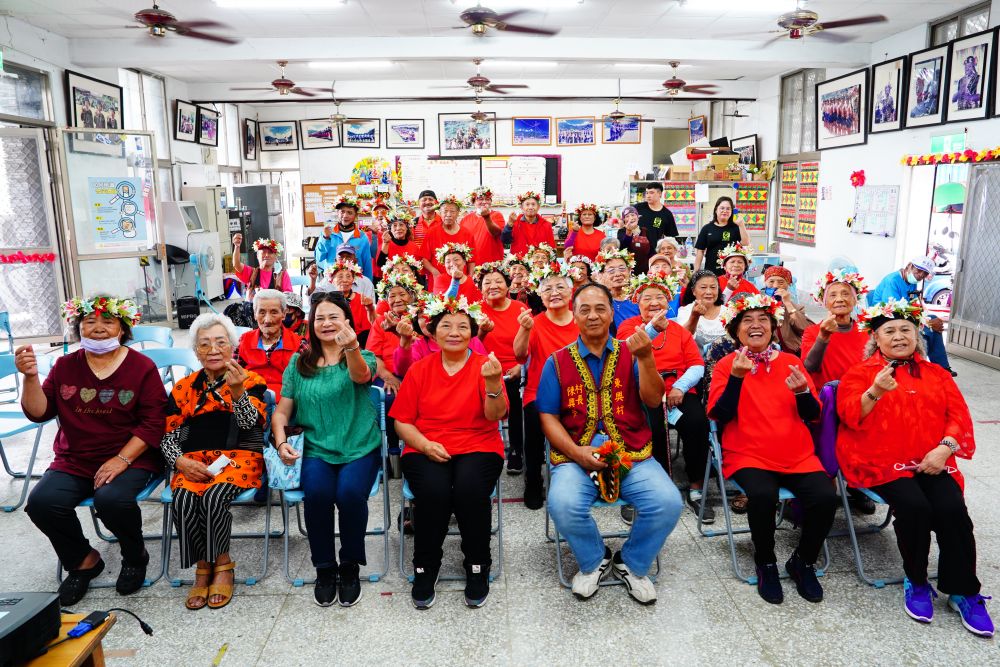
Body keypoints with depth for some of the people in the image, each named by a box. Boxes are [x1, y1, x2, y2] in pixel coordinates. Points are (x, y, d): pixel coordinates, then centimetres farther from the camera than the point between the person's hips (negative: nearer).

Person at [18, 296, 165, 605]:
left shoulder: (142, 367, -2)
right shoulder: (66, 366, 10)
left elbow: (153, 422, -7)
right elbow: (39, 412, 5)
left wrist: (122, 459, -17)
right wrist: (30, 376, -12)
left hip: (131, 458, -4)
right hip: (73, 461, 4)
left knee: (112, 499, -32)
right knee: (41, 502, -22)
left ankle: (135, 556, 2)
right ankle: (83, 560, 7)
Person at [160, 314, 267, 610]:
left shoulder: (250, 380, 7)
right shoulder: (183, 388, 16)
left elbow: (250, 423, -9)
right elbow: (168, 436, 14)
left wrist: (237, 391, -26)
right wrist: (181, 461, -6)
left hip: (239, 455, -3)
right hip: (192, 460, 3)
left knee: (213, 496, -31)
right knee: (184, 498, -28)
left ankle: (217, 562, -7)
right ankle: (204, 564, -7)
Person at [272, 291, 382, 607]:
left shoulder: (361, 357, 2)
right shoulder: (299, 363, 12)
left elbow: (361, 375, -23)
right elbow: (282, 411, 13)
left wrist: (352, 348, -46)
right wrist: (281, 442, -7)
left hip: (360, 448, -2)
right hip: (316, 449, 2)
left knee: (350, 493, -30)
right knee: (317, 493, -29)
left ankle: (350, 567, -4)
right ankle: (324, 569, -5)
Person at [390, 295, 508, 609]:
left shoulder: (484, 366, 2)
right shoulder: (419, 369, 7)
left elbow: (496, 414, -12)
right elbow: (402, 421, 7)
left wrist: (493, 382, -31)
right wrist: (426, 445, -11)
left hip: (477, 448, -1)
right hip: (425, 450, 1)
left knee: (471, 489, -31)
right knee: (434, 491, -29)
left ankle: (478, 568, -4)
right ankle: (424, 569, -3)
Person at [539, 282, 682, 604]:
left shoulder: (629, 354, 10)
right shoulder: (558, 361, 7)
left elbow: (653, 402, -1)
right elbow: (548, 417, 5)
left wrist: (646, 358, -16)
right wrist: (576, 452, -11)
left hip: (631, 454, 1)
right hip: (575, 454, -1)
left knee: (668, 503, -23)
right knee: (563, 505, -30)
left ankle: (632, 564, 8)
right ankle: (594, 561, 5)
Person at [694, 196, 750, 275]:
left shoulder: (735, 228, 6)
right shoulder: (707, 228, 6)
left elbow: (746, 244, -6)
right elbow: (700, 251, 6)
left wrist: (741, 225, -13)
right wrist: (696, 272, 1)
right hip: (711, 272, 1)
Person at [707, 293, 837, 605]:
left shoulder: (790, 362, 11)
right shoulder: (726, 365, 3)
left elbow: (812, 415, 8)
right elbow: (719, 415, -8)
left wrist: (802, 390, -13)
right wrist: (737, 376, -19)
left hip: (797, 455, 3)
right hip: (748, 455, -3)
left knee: (825, 497, -23)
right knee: (763, 495, -32)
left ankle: (803, 562, 5)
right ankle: (766, 563, -3)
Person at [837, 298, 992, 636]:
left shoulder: (936, 374, 19)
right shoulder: (860, 373, 7)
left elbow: (959, 416, 10)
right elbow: (851, 416, -9)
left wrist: (944, 448, -8)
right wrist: (875, 392, -28)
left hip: (931, 462, 3)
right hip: (881, 461, -3)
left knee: (953, 509, -23)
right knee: (915, 506, -27)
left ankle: (963, 592, -4)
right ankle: (916, 582, -3)